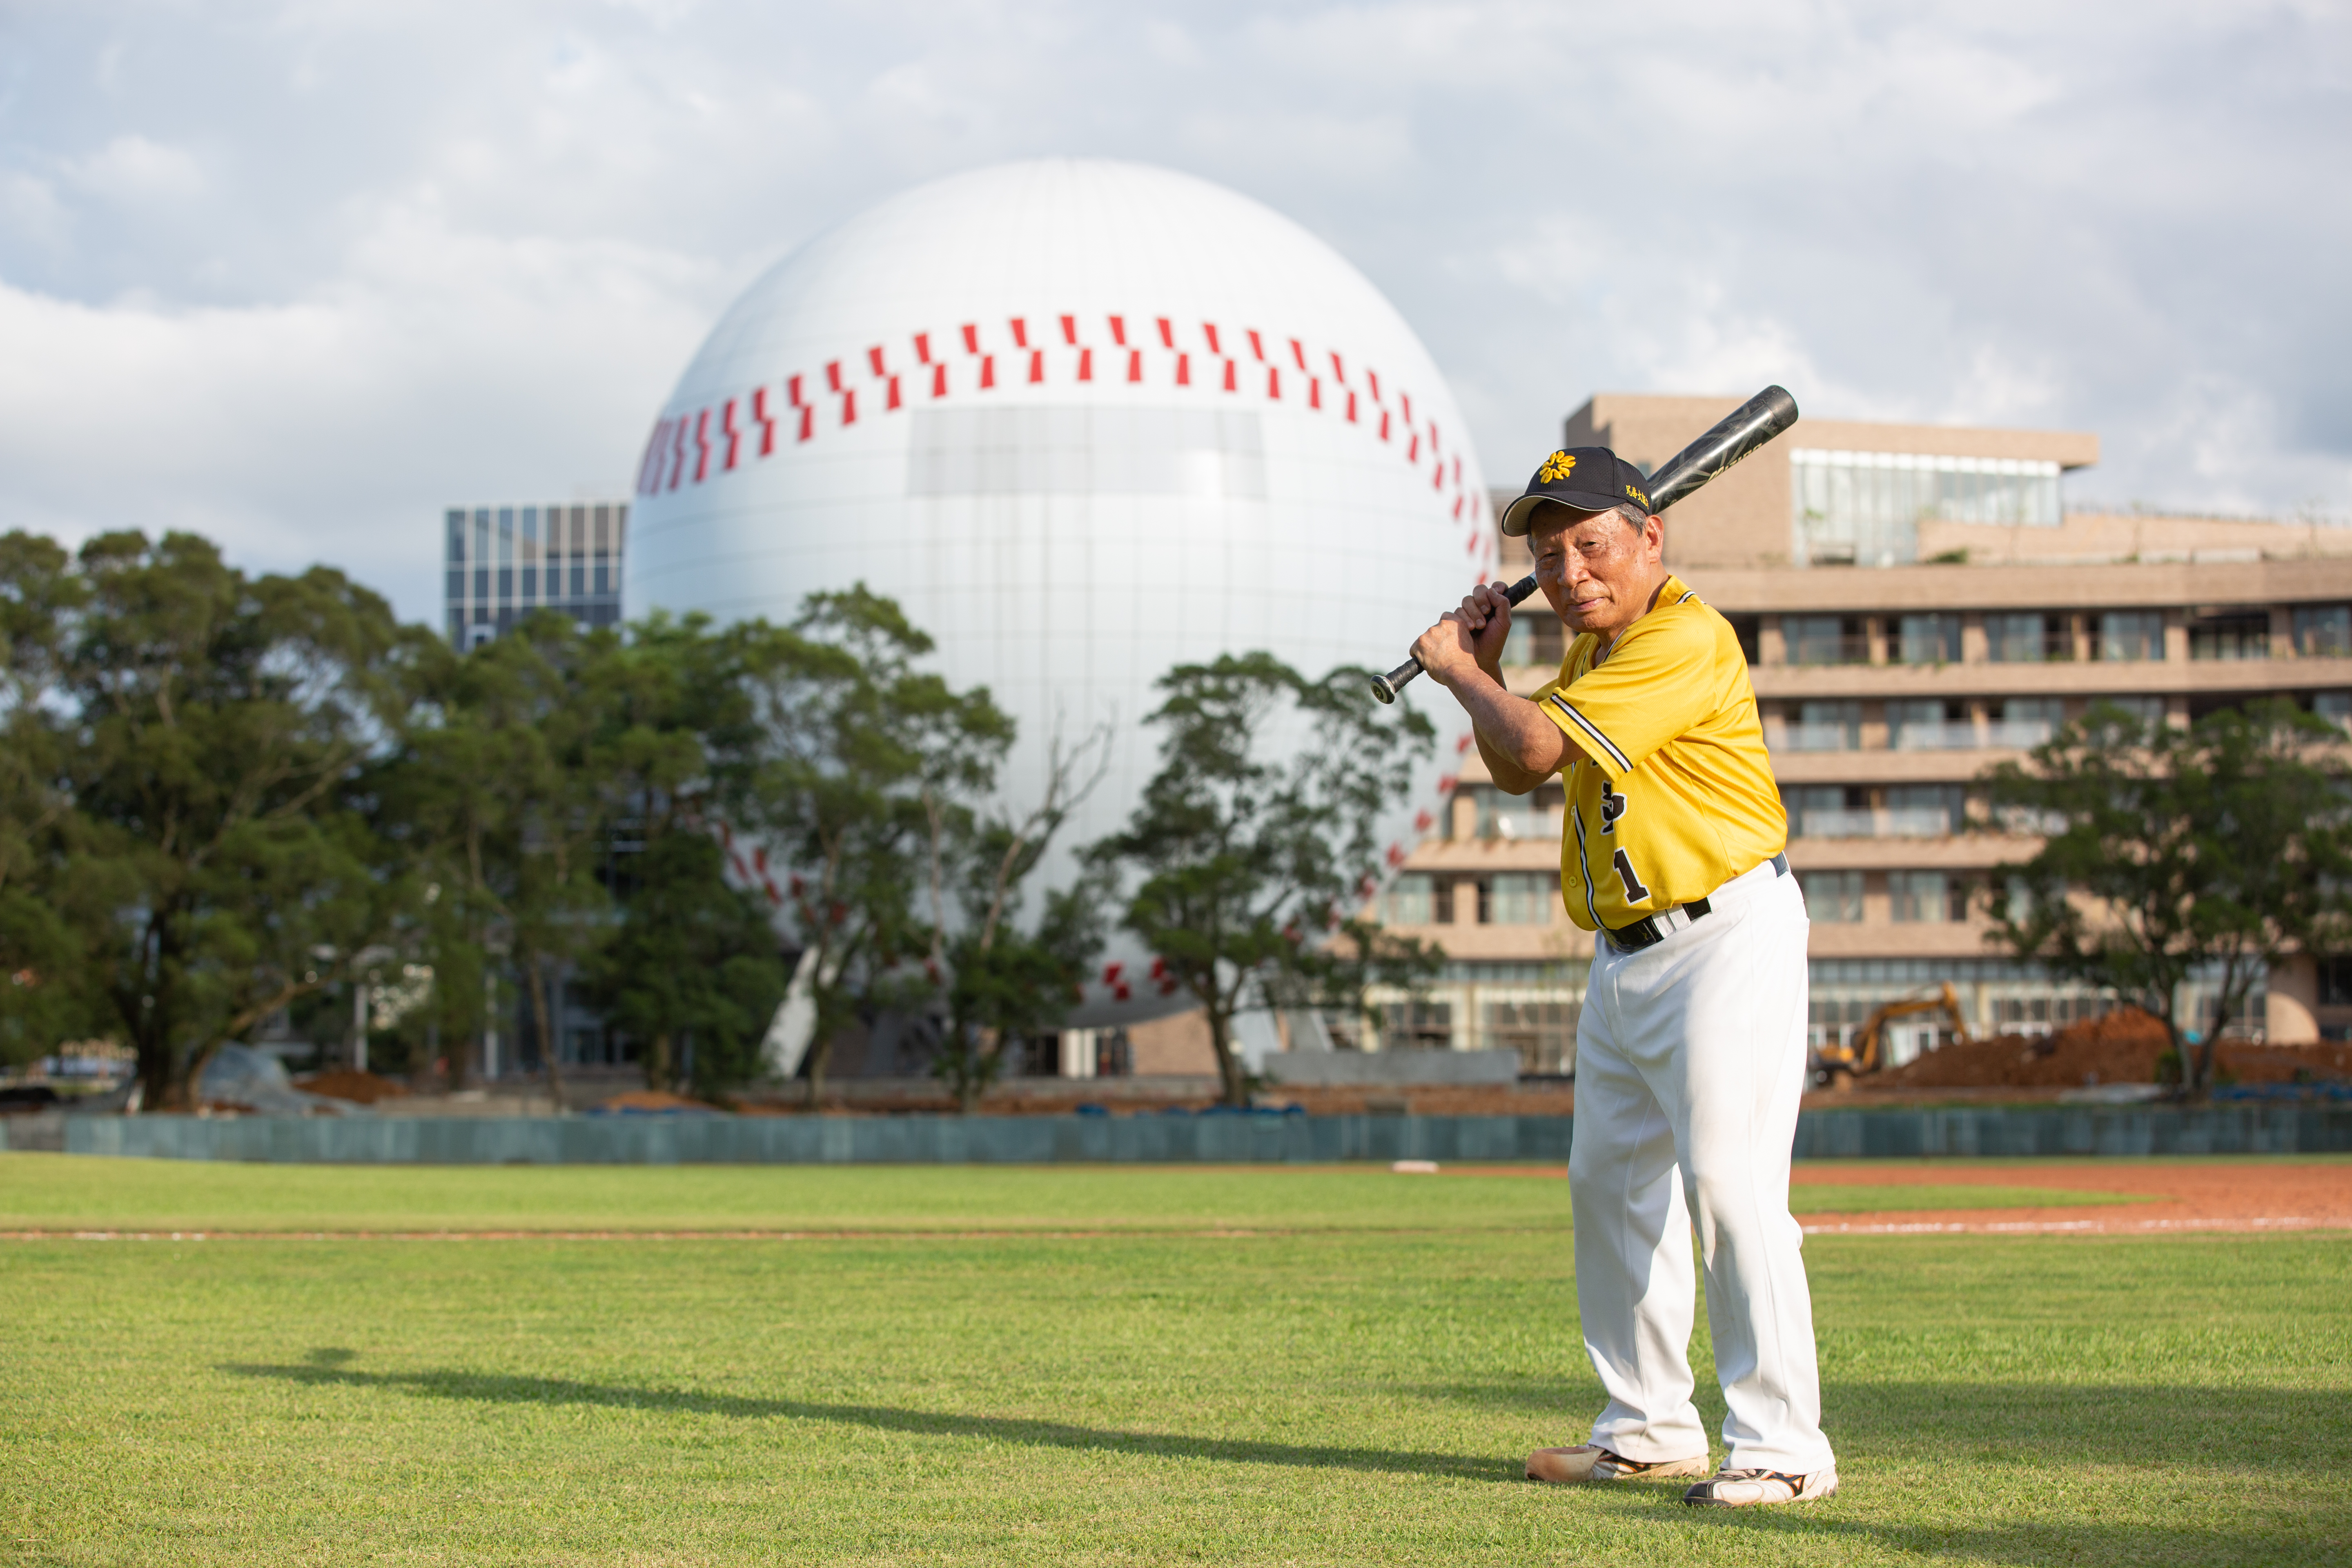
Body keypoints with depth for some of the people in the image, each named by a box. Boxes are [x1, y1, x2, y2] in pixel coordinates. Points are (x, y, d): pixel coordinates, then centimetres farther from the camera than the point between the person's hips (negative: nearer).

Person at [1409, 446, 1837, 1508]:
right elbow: (1516, 771, 22)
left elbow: (1541, 745, -21)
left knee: (1727, 1180, -18)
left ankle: (1781, 1447, -17)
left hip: (1725, 937, -10)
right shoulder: (1593, 653, 13)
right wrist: (1484, 668, 8)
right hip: (1626, 954, 10)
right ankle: (1649, 1431, 25)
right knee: (1610, 1183, 15)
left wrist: (1456, 670, -4)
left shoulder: (1686, 640, -18)